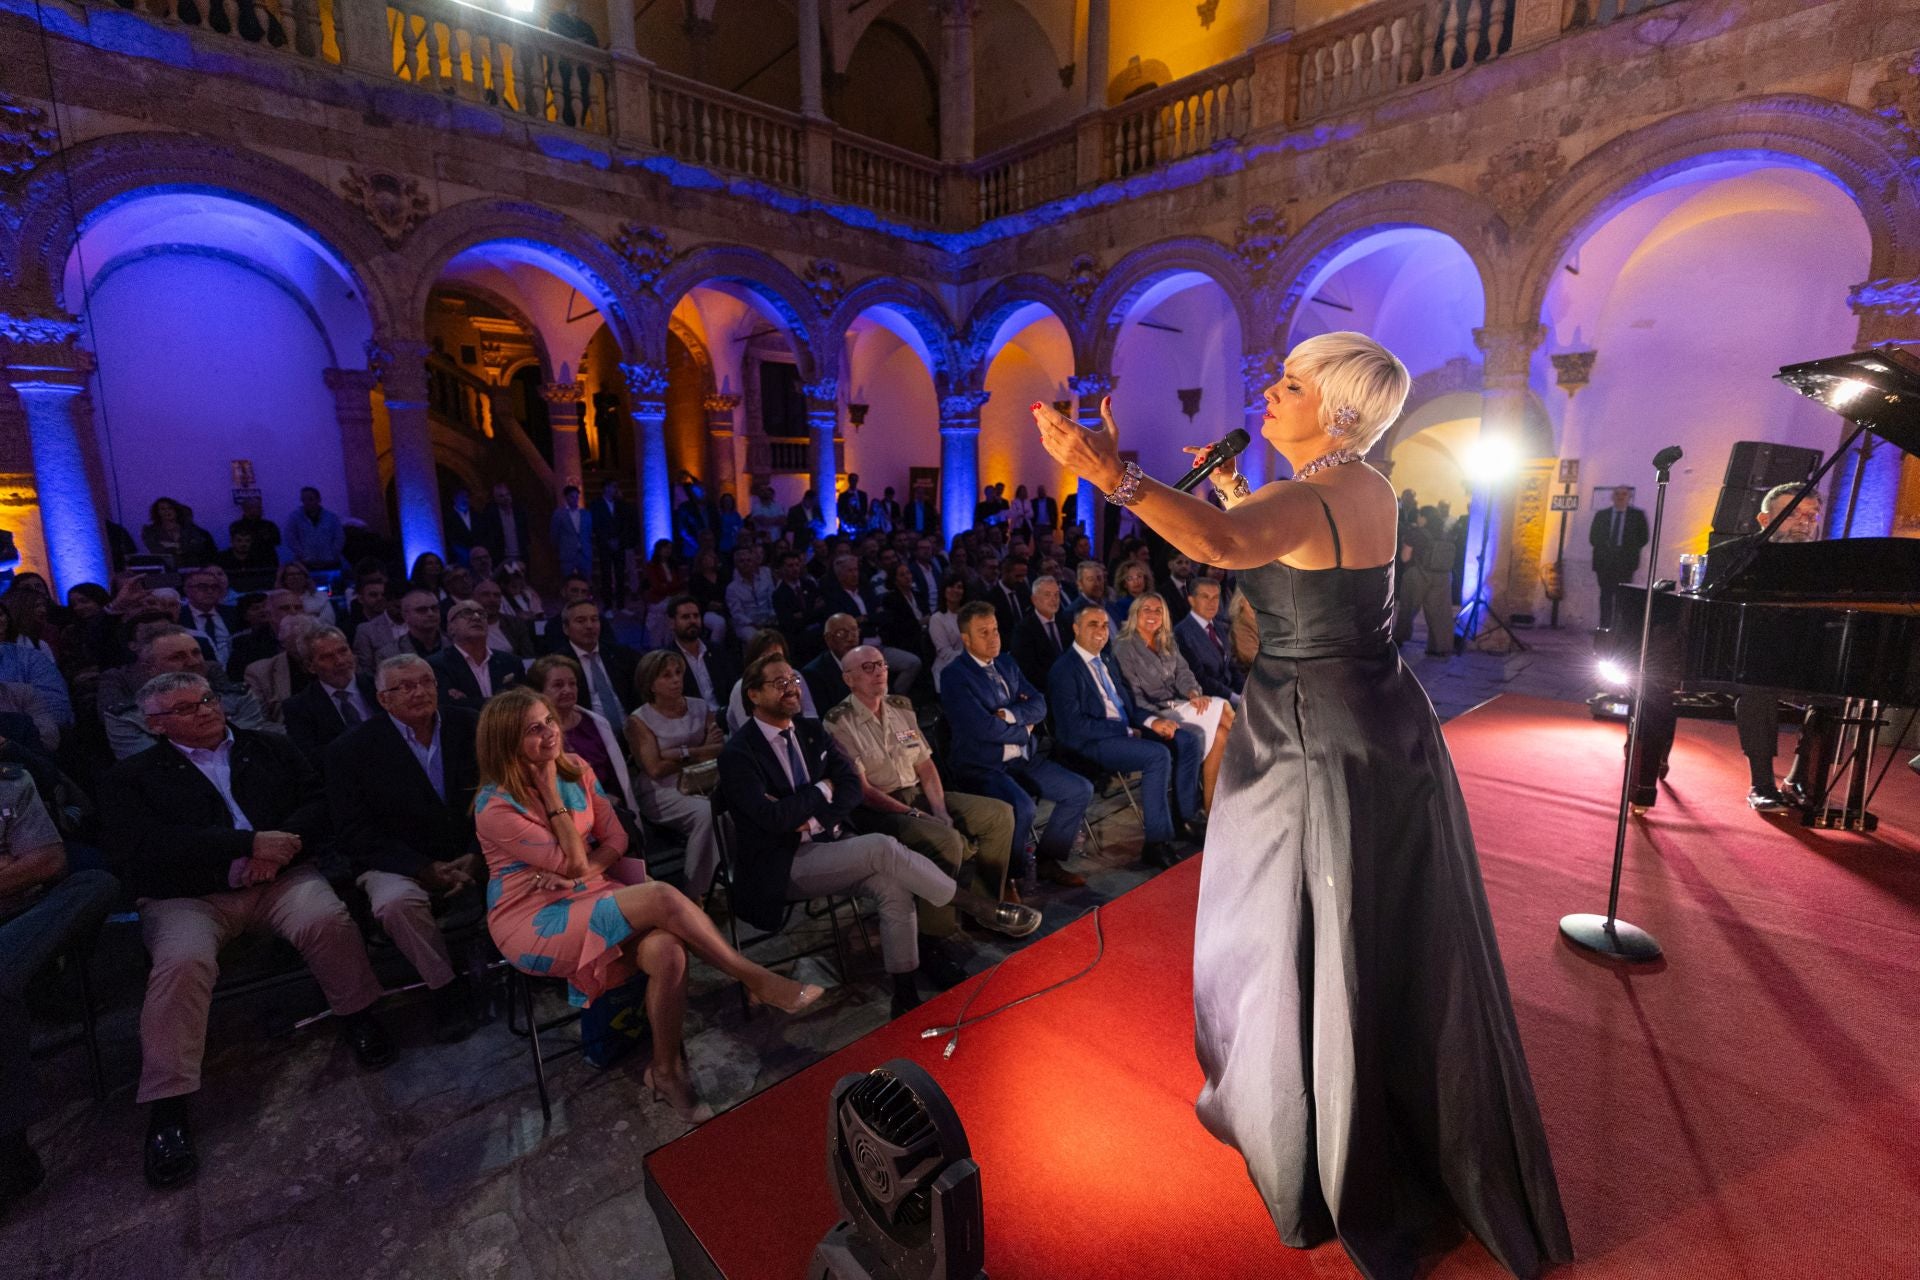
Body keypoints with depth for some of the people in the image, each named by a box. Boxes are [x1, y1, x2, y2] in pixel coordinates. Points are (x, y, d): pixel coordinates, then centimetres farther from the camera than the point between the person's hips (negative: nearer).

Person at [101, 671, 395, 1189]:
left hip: (281, 876, 1)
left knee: (329, 919, -27)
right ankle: (168, 1107, -15)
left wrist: (283, 843, -13)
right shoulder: (130, 777, 8)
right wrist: (250, 843, -18)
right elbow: (143, 846, -8)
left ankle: (356, 1017, -3)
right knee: (183, 961, -29)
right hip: (188, 895, 0)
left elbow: (320, 800, 7)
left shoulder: (271, 748, 16)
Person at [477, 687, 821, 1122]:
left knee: (666, 949, -27)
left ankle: (666, 1070, -5)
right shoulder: (495, 806, -16)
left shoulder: (576, 770, 2)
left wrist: (583, 871, -14)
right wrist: (551, 792, -18)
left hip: (587, 897, 5)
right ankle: (757, 980, -16)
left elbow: (615, 837, 5)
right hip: (532, 923, -5)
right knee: (662, 897, -30)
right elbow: (574, 861, -17)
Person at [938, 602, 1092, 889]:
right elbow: (985, 728, -20)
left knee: (1081, 790, -1)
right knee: (1022, 807, -32)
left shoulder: (1006, 664, 12)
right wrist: (1024, 730, -4)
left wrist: (1011, 714, -15)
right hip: (981, 766, -8)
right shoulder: (954, 676, -12)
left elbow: (1039, 705, 5)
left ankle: (1047, 860, 15)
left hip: (1022, 760, 8)